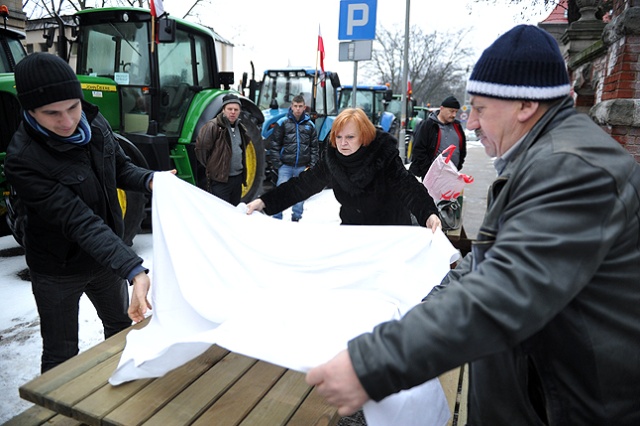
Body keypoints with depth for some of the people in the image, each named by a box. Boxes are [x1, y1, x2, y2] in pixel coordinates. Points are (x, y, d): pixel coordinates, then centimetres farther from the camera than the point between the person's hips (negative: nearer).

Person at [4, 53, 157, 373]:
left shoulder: (94, 124, -11)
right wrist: (135, 271, -44)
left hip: (107, 255, 6)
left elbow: (121, 168, 4)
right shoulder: (22, 160, -28)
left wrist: (150, 180, -19)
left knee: (122, 327, 25)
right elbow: (79, 221, -35)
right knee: (61, 356, 12)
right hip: (59, 271, -5)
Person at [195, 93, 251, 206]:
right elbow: (201, 147, -12)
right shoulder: (213, 126, -13)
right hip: (220, 179, -7)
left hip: (238, 177, 7)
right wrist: (209, 166, -3)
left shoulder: (240, 127, 10)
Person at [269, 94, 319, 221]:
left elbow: (314, 146, 8)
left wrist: (312, 164, 1)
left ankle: (296, 218, 25)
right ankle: (277, 218, 10)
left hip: (302, 167, 2)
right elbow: (275, 144, -1)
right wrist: (277, 163, -7)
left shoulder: (310, 125, 7)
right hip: (285, 166, -2)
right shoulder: (283, 122, 0)